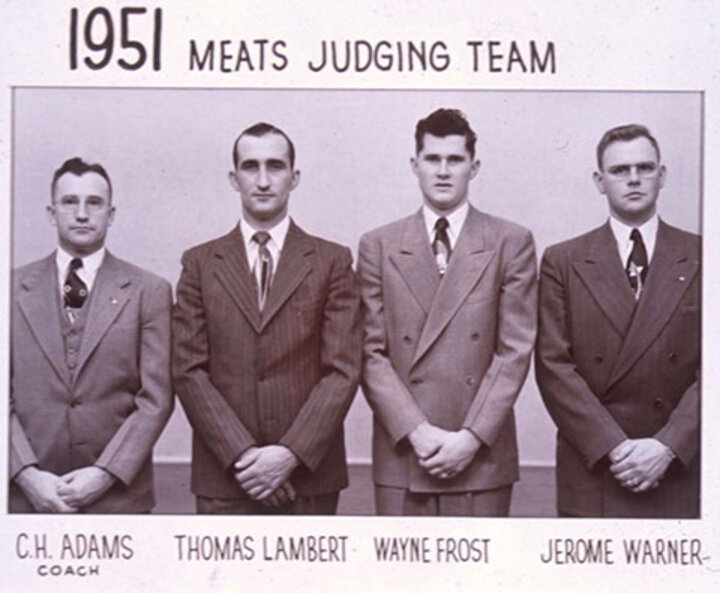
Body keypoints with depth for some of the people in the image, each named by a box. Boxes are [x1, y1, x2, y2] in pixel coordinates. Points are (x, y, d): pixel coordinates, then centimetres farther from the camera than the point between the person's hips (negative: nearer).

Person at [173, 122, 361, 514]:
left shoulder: (332, 262, 6)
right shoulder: (200, 264, 9)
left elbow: (343, 369, -1)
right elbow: (188, 370, 1)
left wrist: (292, 453, -11)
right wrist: (241, 454, -10)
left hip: (309, 475, 0)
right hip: (223, 479, 1)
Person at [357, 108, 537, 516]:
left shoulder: (512, 244, 6)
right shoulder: (379, 246, 9)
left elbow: (515, 351, 0)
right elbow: (371, 353, 3)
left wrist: (472, 436, -9)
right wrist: (416, 431, -8)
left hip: (481, 457, -1)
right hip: (401, 455, 1)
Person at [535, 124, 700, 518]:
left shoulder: (700, 259, 6)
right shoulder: (563, 261, 6)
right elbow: (554, 366, -2)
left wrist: (667, 446, -11)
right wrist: (613, 447, -11)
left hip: (679, 475, 0)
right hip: (591, 474, 0)